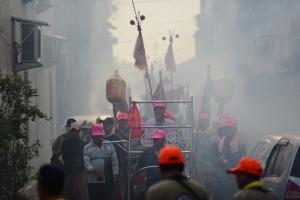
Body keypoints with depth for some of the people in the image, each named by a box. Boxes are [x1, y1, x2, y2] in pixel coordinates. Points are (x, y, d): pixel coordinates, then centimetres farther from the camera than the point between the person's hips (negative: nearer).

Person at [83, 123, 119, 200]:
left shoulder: (109, 146, 7)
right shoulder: (87, 148, 3)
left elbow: (114, 162, 5)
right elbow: (86, 163, -8)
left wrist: (115, 174, -5)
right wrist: (95, 170, -24)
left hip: (108, 180, 1)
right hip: (93, 181, -1)